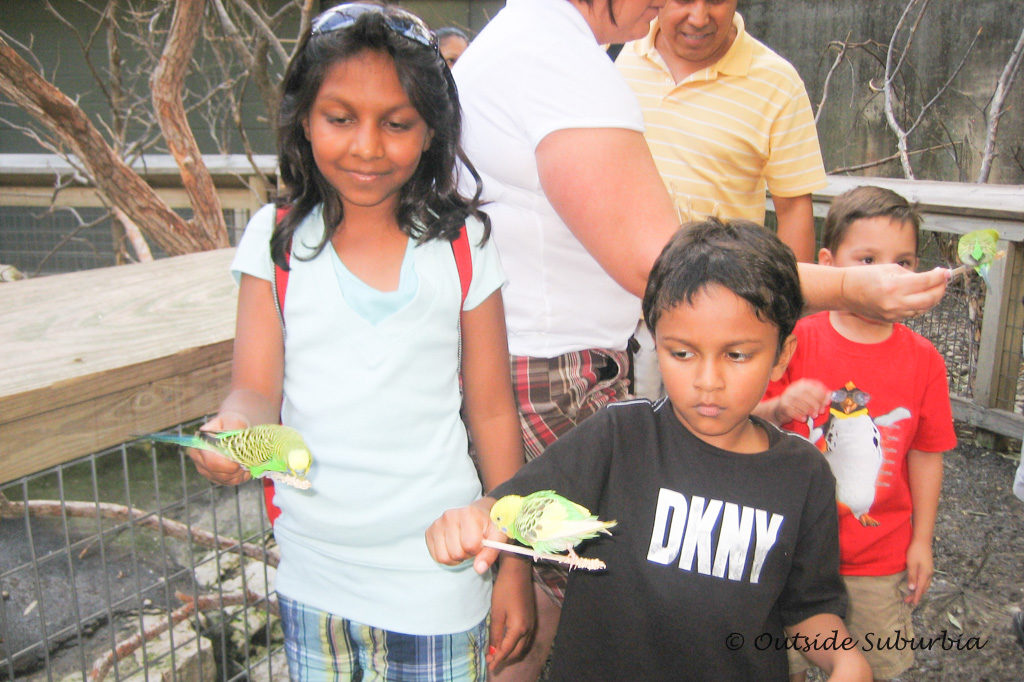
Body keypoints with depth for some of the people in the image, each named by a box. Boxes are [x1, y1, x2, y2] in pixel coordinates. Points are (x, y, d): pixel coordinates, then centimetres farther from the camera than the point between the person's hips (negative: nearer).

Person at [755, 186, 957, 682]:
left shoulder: (923, 360, -4)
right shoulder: (796, 340, -10)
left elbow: (926, 454, 1)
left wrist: (922, 540, 3)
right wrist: (781, 408, -29)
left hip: (881, 555, 1)